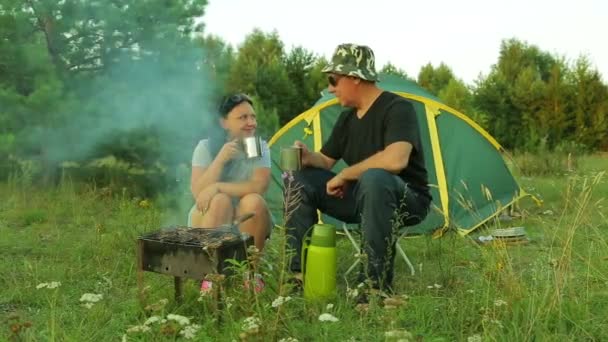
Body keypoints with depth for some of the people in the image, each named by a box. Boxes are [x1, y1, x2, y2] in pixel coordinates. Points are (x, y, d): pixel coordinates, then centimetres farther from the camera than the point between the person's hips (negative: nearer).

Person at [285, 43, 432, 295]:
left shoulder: (397, 108, -19)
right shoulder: (347, 116, 7)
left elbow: (395, 160, -36)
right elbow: (326, 161, 13)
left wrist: (344, 175, -24)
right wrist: (308, 157, -11)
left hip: (407, 200, -7)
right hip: (362, 197, 8)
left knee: (374, 179, -41)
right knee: (300, 179, -6)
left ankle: (376, 285, -34)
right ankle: (299, 271, -8)